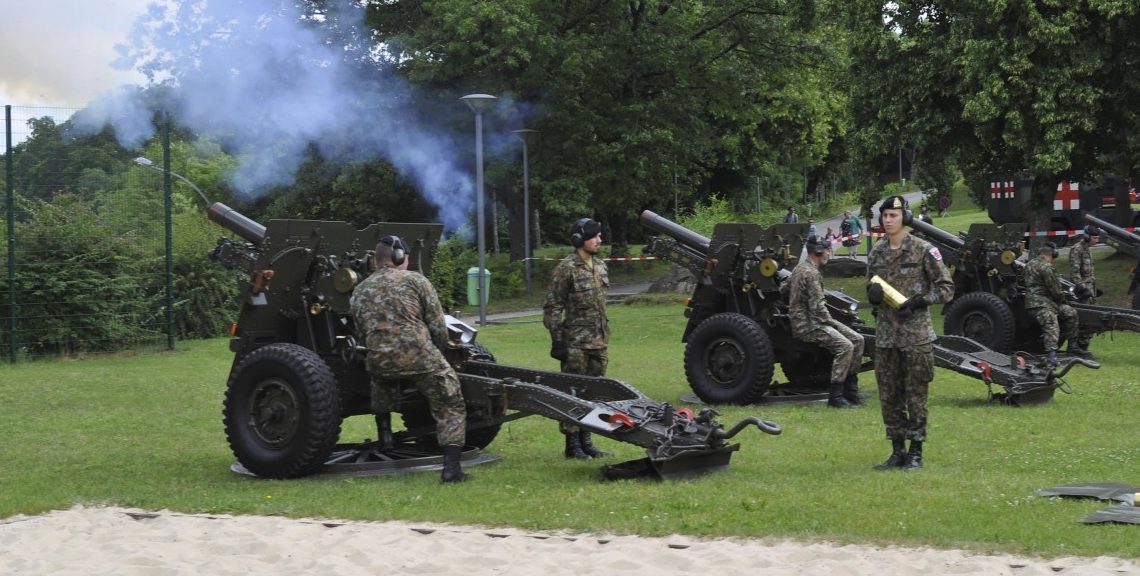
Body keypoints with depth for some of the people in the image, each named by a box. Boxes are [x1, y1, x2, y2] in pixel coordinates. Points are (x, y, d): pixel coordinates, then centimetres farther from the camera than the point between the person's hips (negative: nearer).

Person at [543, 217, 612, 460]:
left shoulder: (600, 265, 12)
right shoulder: (566, 268, -11)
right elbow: (552, 308, -10)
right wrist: (557, 341, -13)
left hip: (600, 341, 7)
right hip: (577, 342, -7)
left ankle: (586, 441, 18)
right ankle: (572, 444, 3)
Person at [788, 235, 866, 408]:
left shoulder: (802, 267, 16)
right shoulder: (811, 273, -18)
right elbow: (817, 307, -23)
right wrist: (830, 322, -7)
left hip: (814, 320, 11)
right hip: (807, 325, -11)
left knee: (857, 340, 3)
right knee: (844, 346, -26)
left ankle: (850, 389, 5)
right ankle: (835, 396, -21)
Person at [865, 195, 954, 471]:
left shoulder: (923, 250, -6)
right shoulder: (876, 252, 10)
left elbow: (946, 287, -4)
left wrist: (918, 301, -16)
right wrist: (872, 294, -2)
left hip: (916, 334, -5)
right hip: (885, 333, 5)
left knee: (915, 394, -1)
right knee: (889, 395, 8)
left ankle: (916, 452, 7)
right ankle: (897, 450, 17)